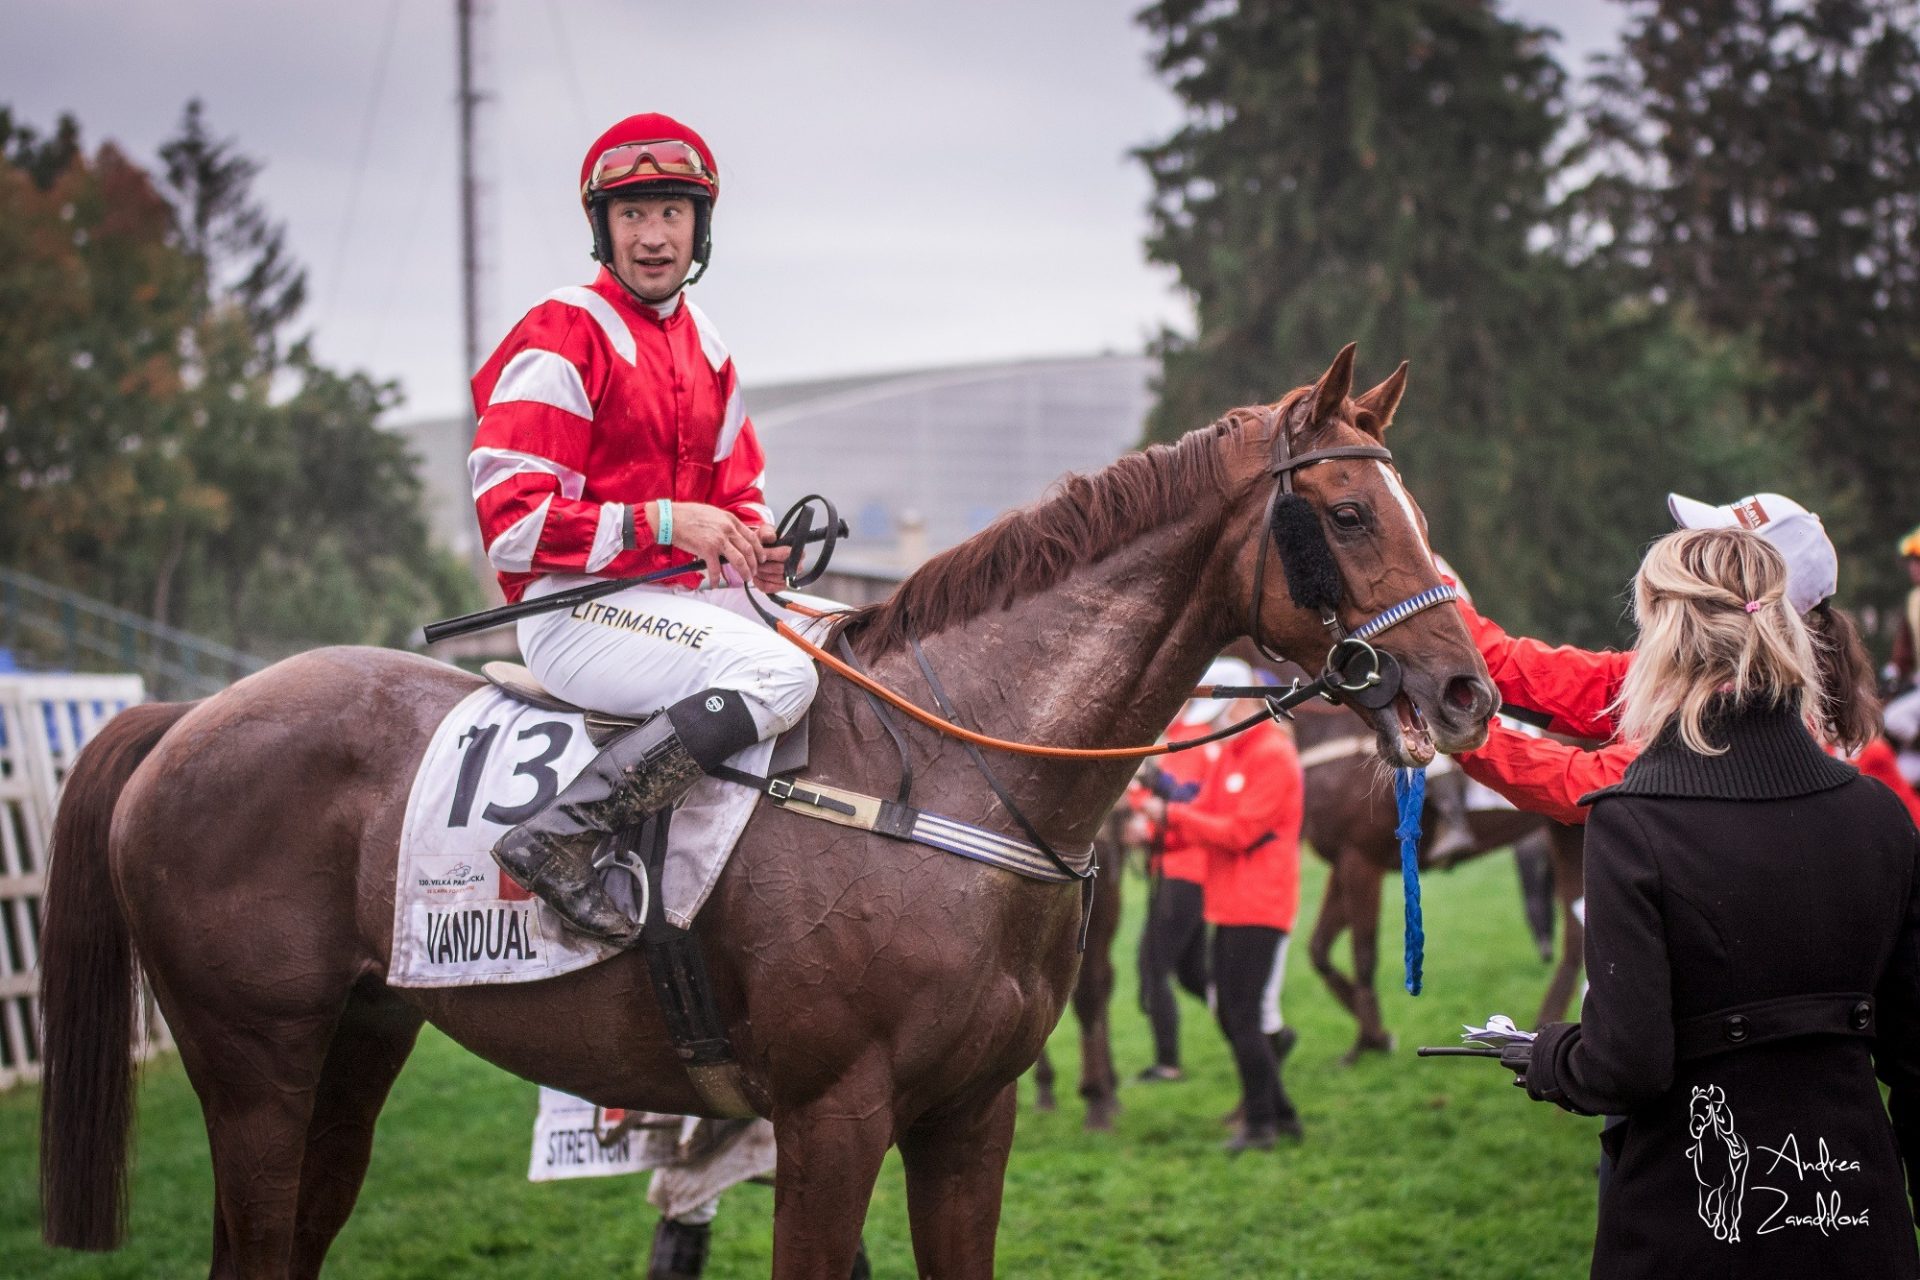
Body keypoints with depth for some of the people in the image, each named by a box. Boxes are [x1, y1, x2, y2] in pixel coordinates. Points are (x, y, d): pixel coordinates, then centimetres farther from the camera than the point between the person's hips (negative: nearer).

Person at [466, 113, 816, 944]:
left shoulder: (705, 349, 16)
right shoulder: (560, 342, -10)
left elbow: (736, 491, 24)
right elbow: (511, 524, -16)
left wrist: (756, 542, 0)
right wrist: (661, 521, -22)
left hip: (688, 595, 9)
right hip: (577, 613, -9)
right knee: (779, 673, -30)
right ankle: (560, 836, -33)